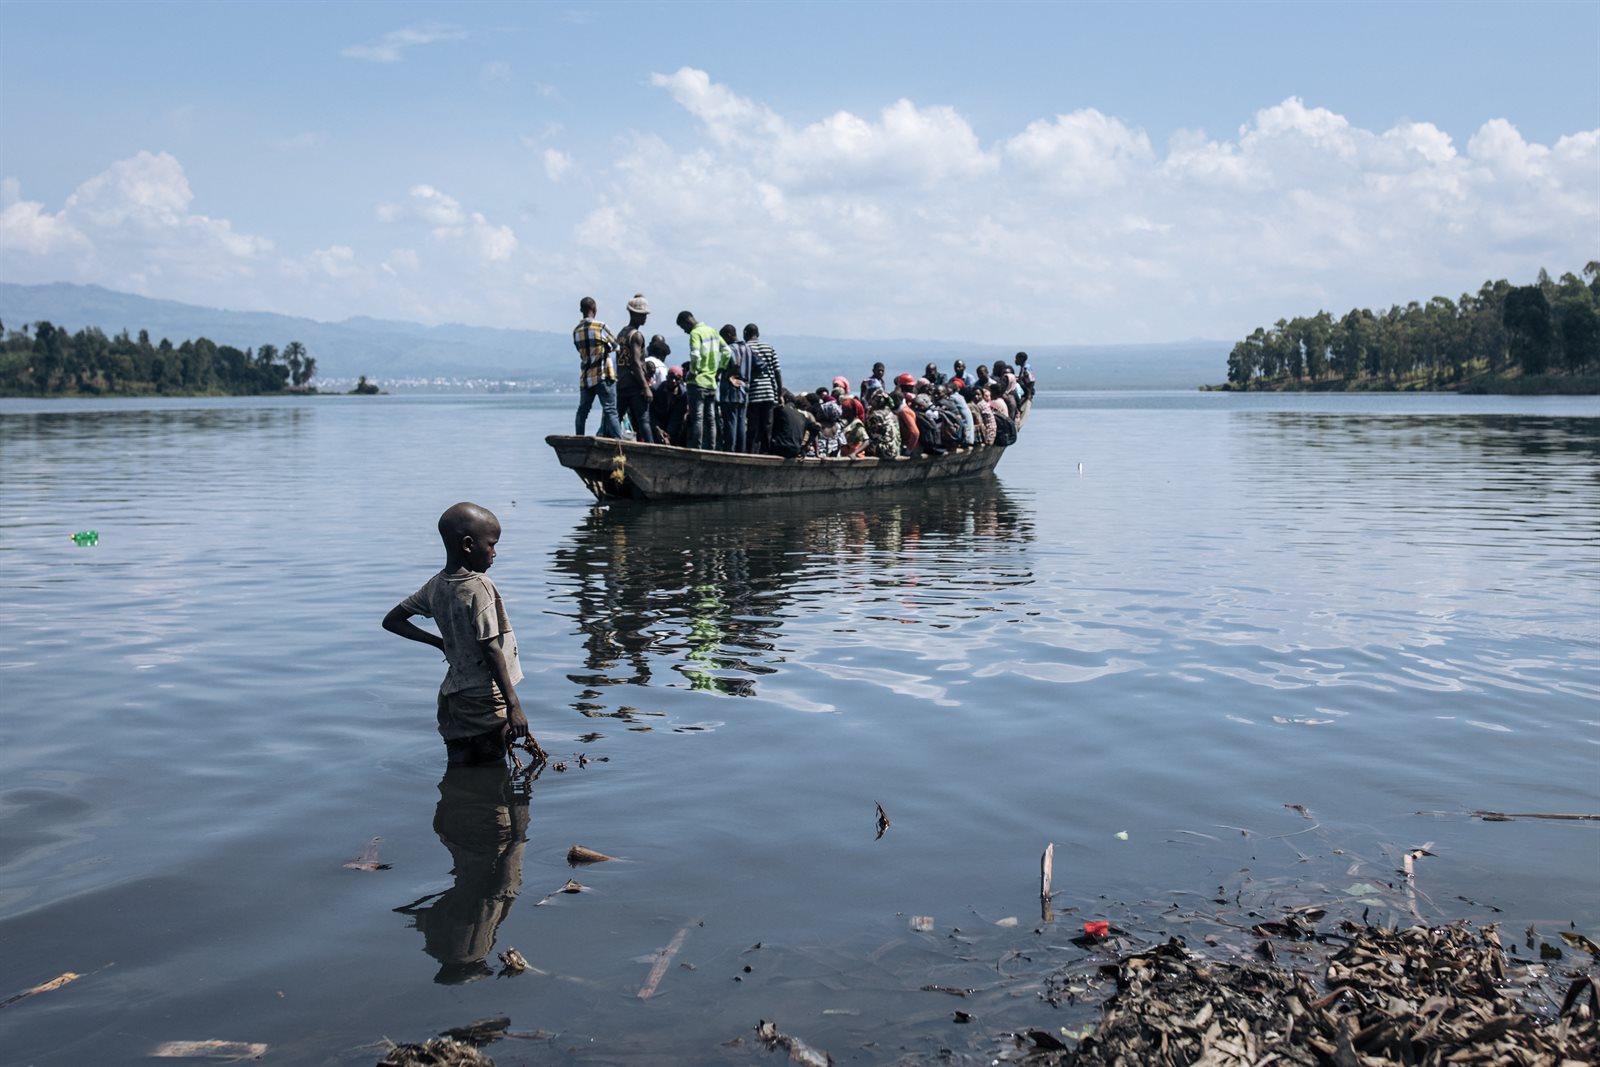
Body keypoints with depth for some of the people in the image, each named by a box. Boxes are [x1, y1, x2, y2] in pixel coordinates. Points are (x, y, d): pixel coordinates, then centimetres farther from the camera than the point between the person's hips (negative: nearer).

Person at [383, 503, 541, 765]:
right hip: (484, 701, -7)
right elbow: (491, 650, -19)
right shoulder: (479, 587, -16)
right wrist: (513, 704, -17)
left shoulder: (435, 586, 5)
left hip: (451, 696, 7)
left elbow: (392, 621, 16)